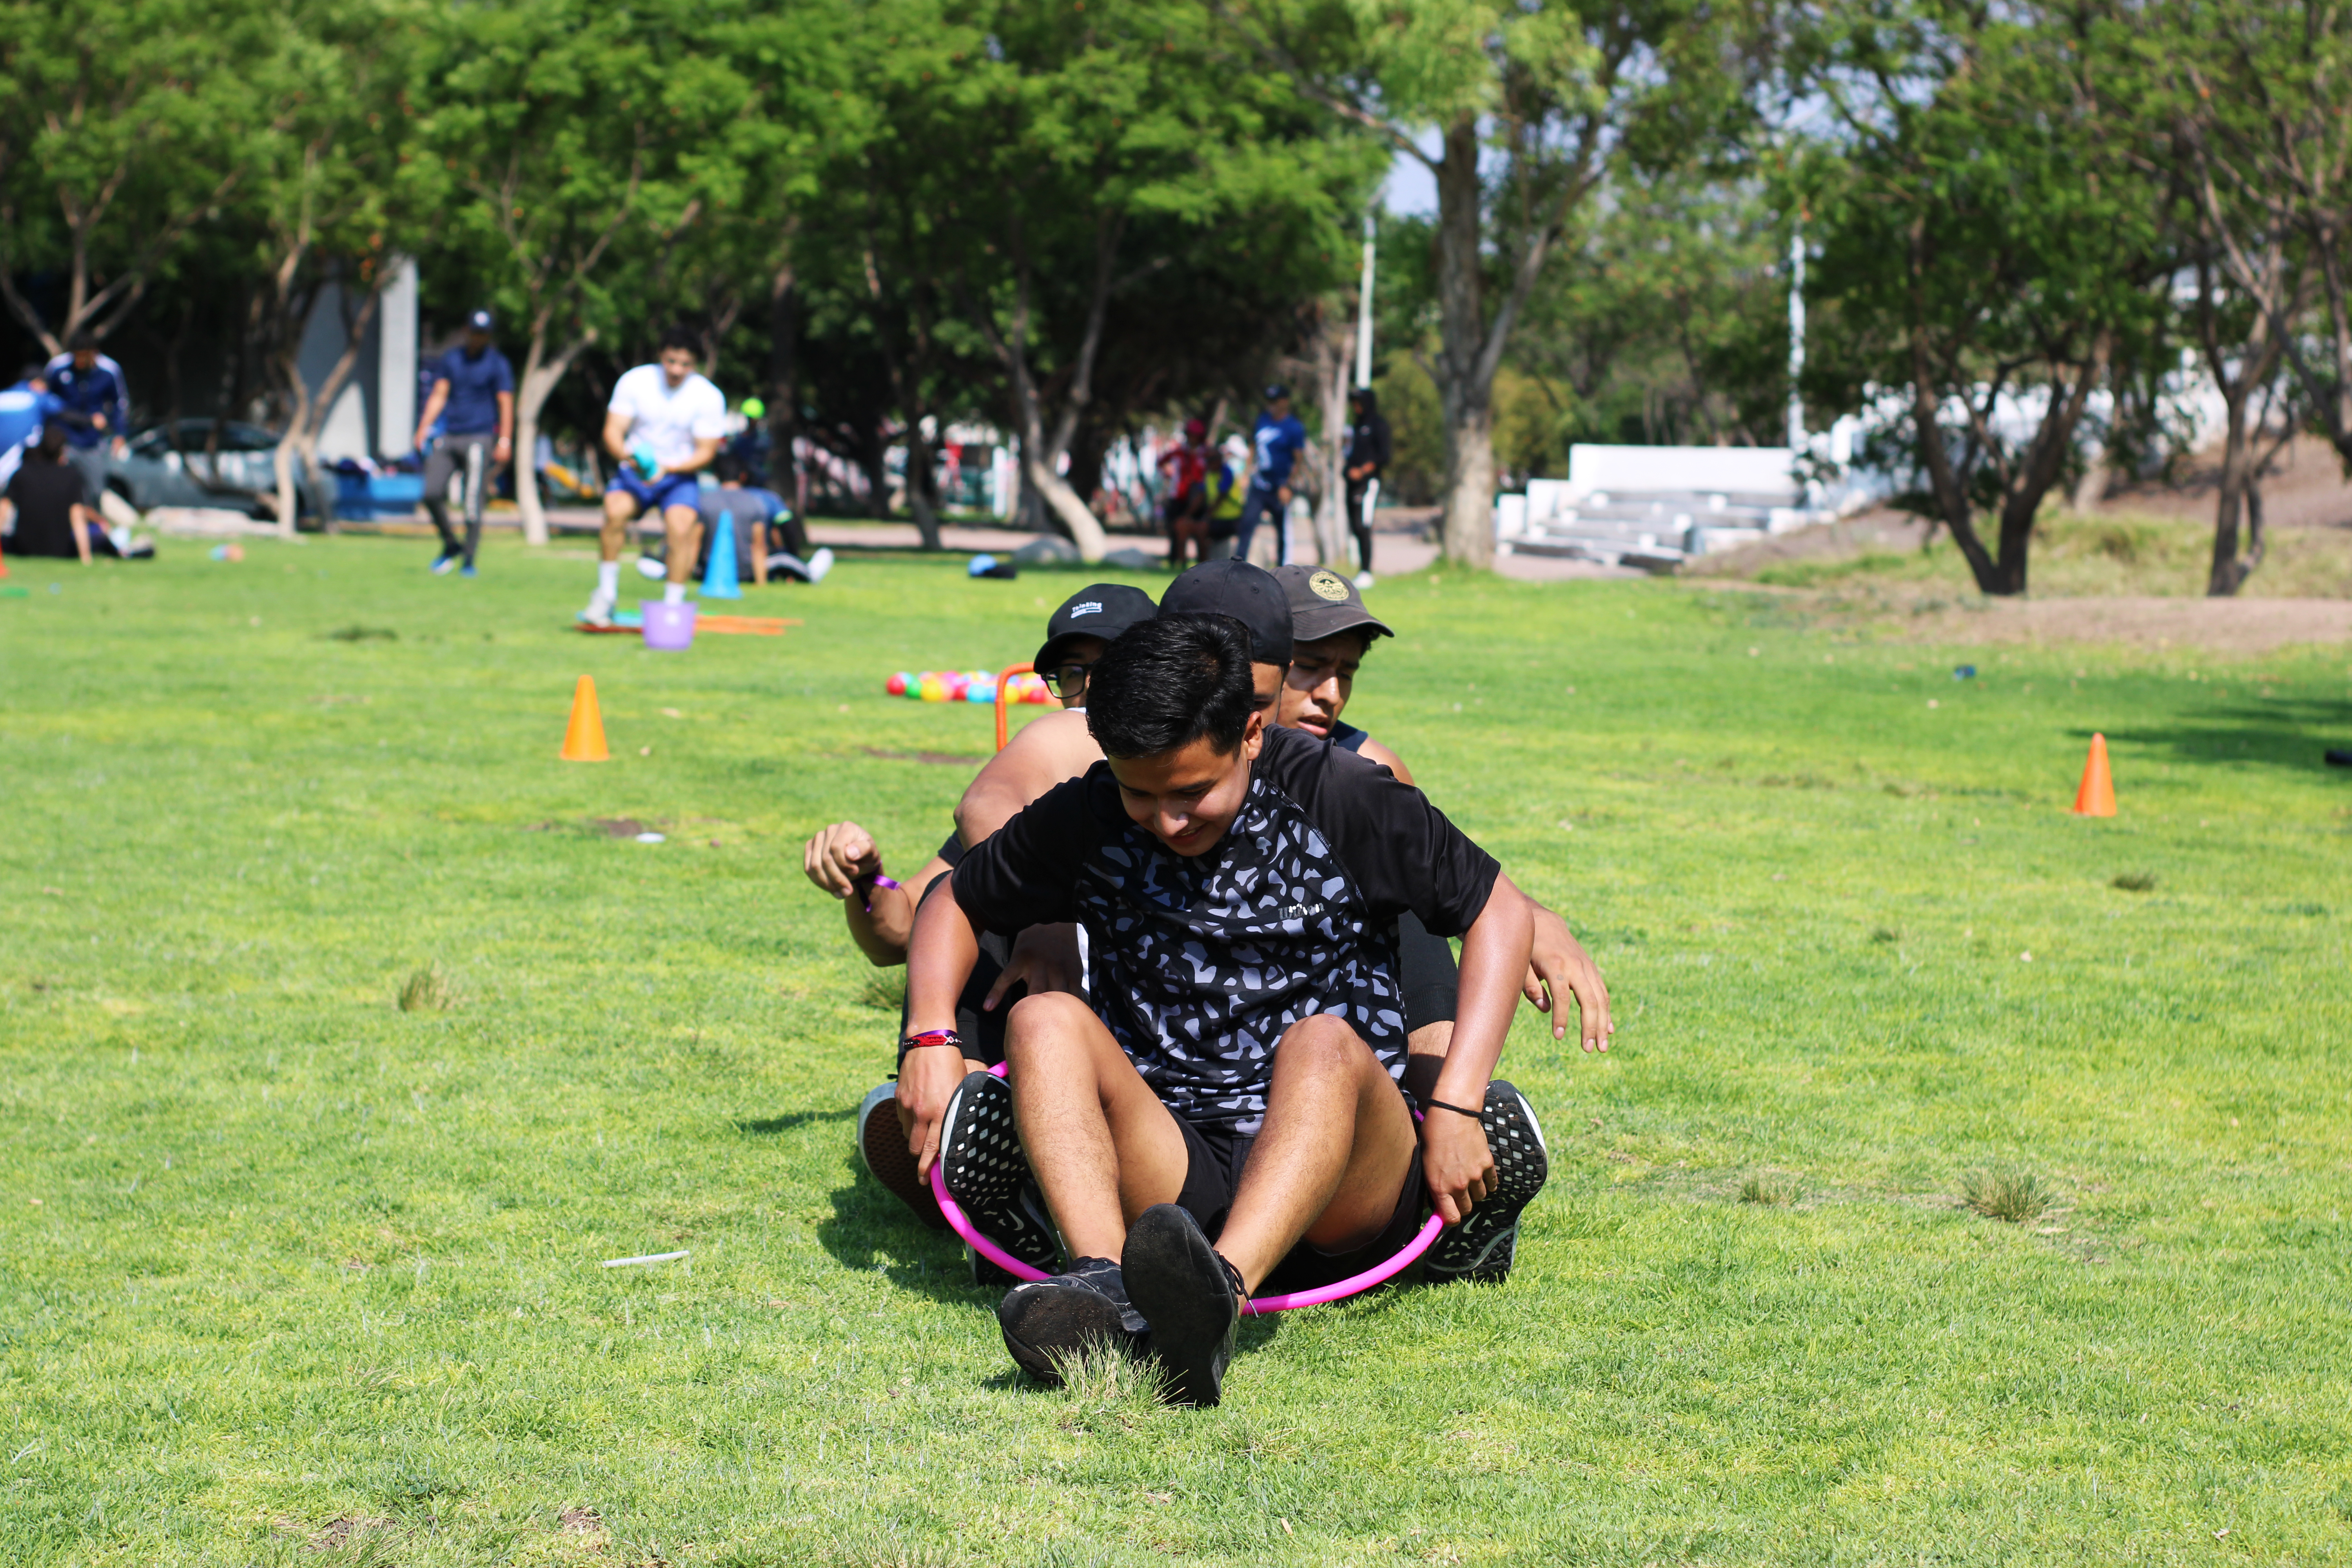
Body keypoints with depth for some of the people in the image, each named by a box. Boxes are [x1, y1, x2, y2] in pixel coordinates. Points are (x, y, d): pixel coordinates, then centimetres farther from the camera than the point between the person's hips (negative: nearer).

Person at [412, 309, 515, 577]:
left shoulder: (497, 364, 1)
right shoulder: (451, 359, 13)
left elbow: (506, 403, -3)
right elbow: (439, 394, 11)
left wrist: (505, 441, -12)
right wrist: (424, 427, -1)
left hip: (480, 438, -4)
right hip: (449, 438, 4)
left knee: (474, 503, -8)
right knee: (432, 494, -6)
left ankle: (469, 560, 1)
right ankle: (451, 546, 13)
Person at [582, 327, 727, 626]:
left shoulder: (709, 397, -8)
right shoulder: (634, 382, -6)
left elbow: (706, 452, -7)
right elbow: (613, 430, -8)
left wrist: (667, 468, -25)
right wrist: (626, 455, -32)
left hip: (680, 476, -1)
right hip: (632, 472, 1)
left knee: (682, 527, -28)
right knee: (615, 511, -29)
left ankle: (672, 607, -18)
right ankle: (606, 596, -16)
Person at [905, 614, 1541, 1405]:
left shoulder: (1340, 799, -2)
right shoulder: (1086, 822, 5)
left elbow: (1499, 909, 3)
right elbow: (955, 903, 20)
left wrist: (1454, 1105, -6)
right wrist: (930, 1041, 1)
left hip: (1340, 1192, -3)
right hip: (1164, 1173, 3)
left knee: (1323, 1041, -35)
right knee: (1046, 1020, -21)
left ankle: (1220, 1293, -63)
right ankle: (1106, 1284, -47)